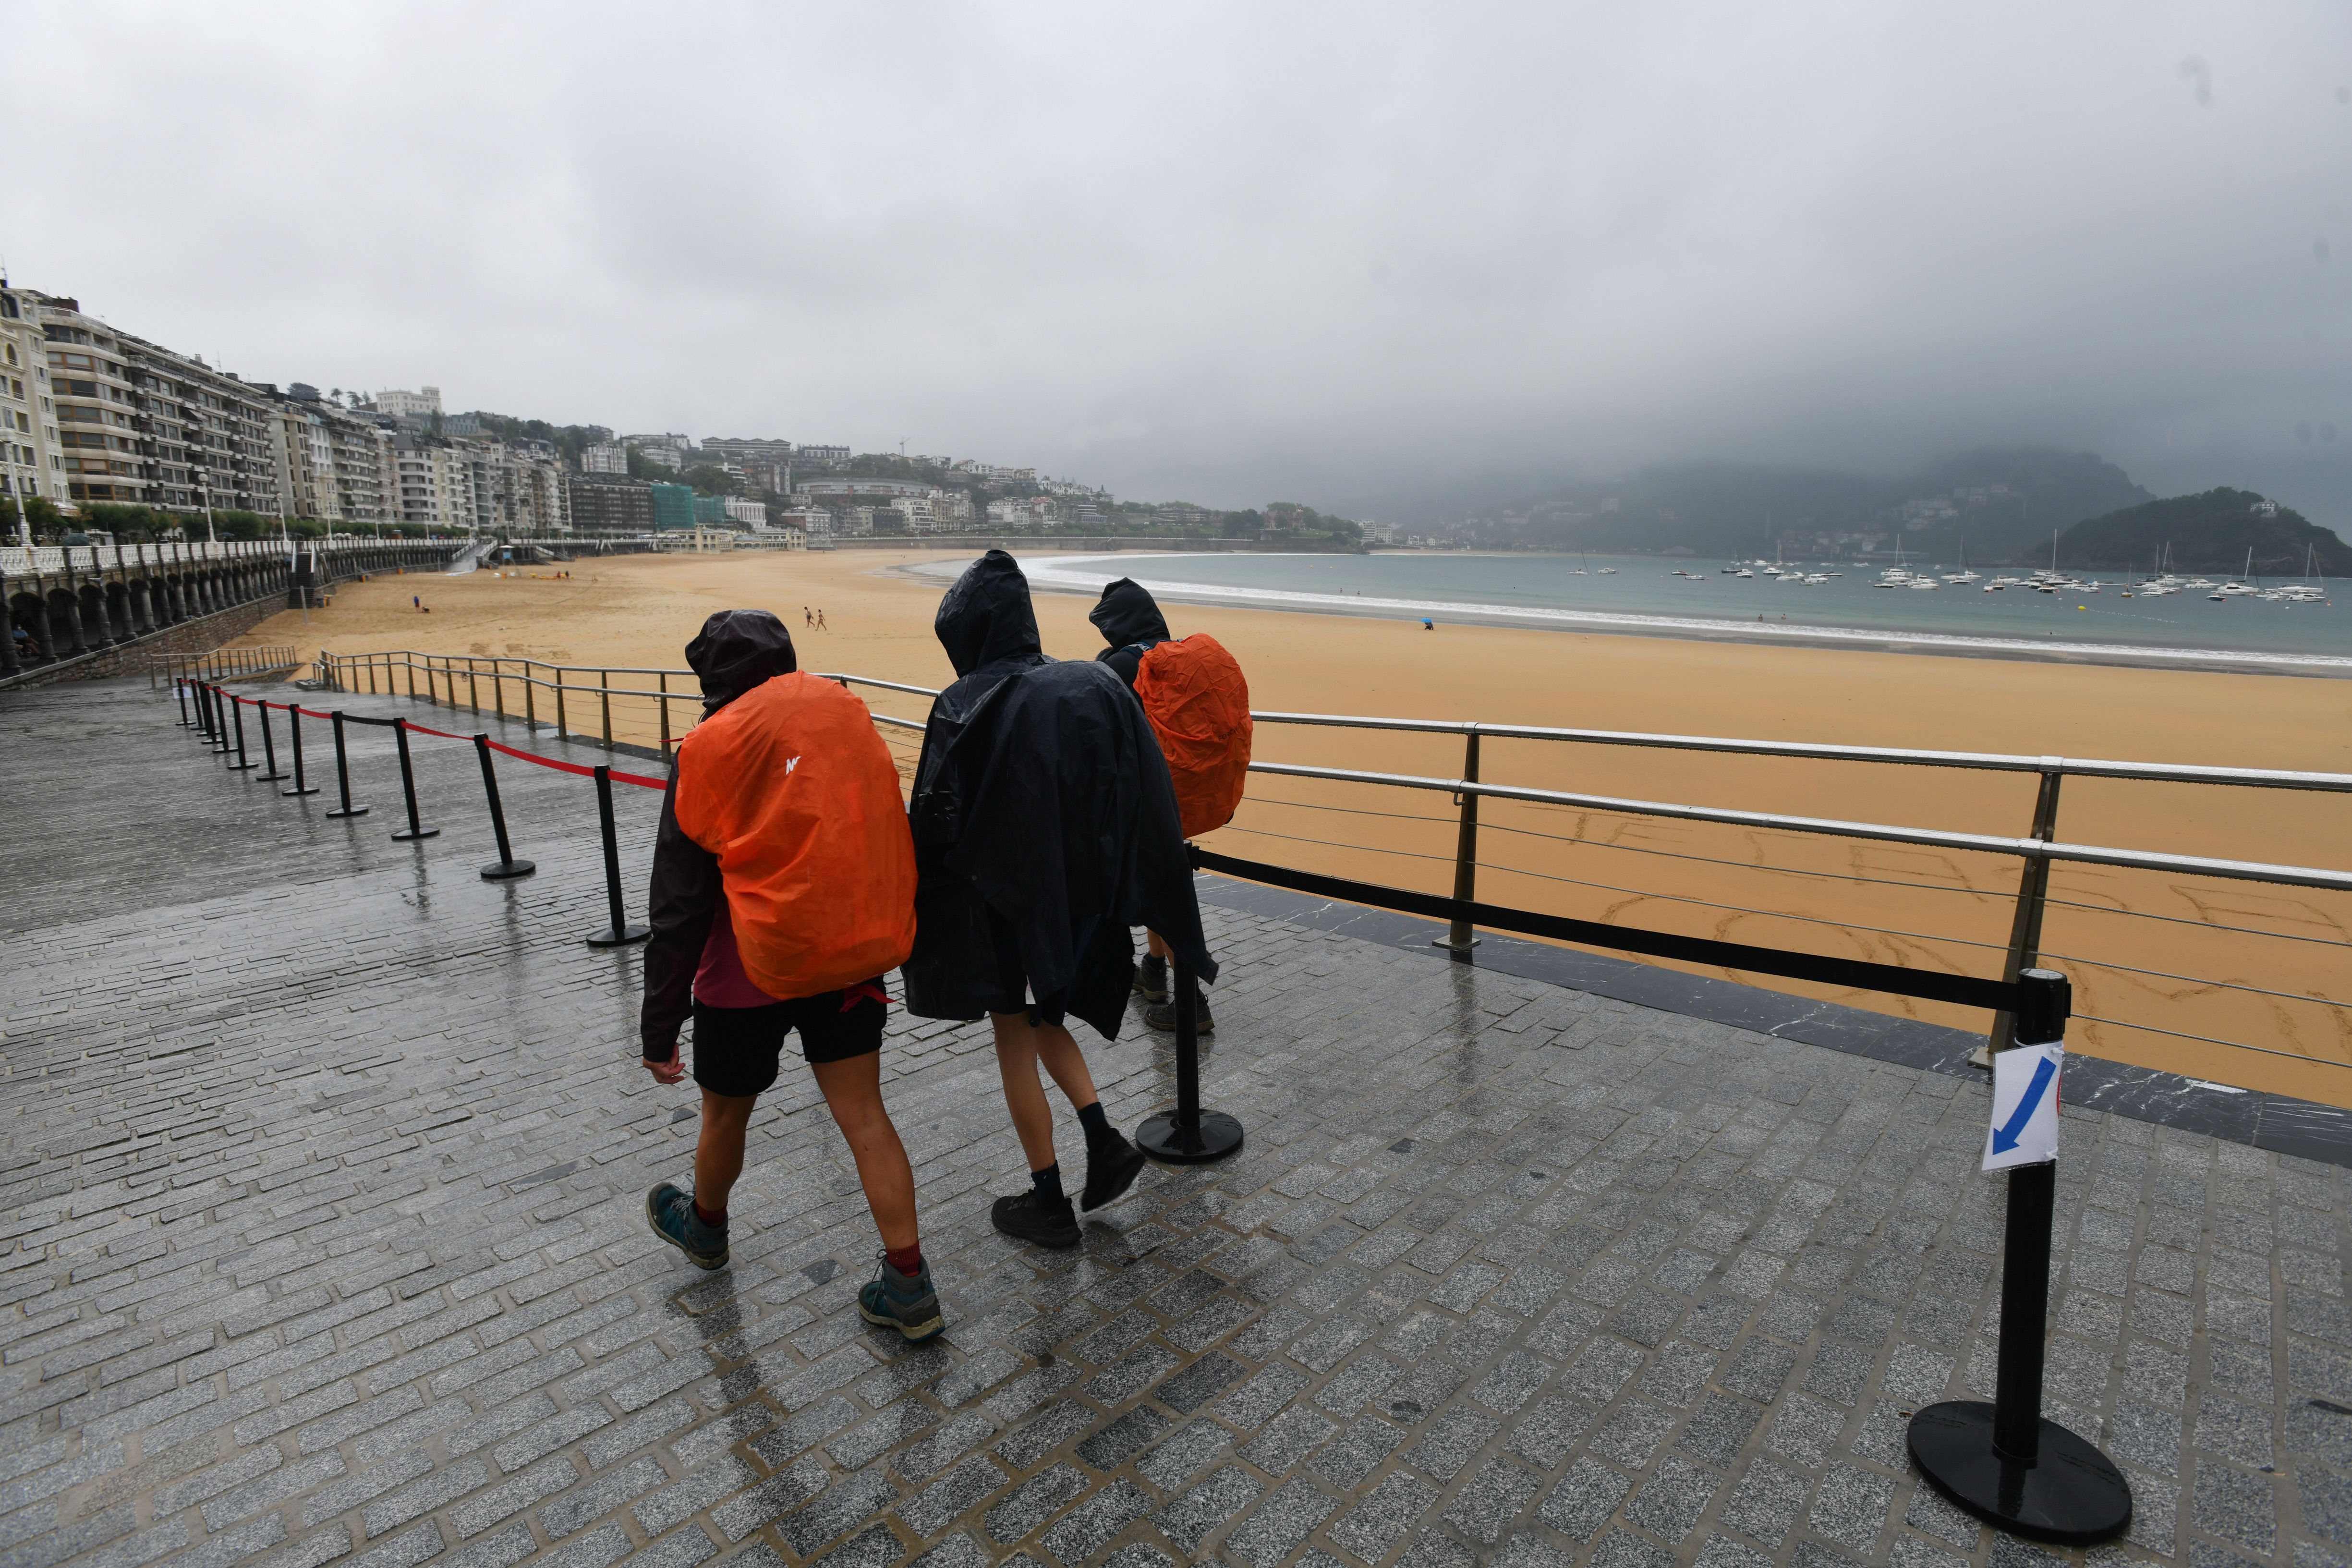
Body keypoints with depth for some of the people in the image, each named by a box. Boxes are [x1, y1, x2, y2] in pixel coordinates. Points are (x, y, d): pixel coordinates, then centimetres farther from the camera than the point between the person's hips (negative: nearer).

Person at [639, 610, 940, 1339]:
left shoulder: (709, 750, -10)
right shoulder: (845, 711, 0)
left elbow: (678, 904, -8)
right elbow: (888, 831, 6)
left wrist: (658, 1025, -1)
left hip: (752, 970, -2)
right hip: (854, 952, 3)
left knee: (726, 1115, 22)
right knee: (863, 1116, 9)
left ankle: (705, 1226, 49)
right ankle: (909, 1285, 10)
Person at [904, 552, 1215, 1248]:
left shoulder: (965, 709, -16)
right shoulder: (1096, 685, -3)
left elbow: (937, 824, -17)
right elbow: (1150, 799, -2)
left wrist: (920, 918, -3)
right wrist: (1138, 900, 6)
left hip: (1004, 896, -5)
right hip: (1082, 891, 5)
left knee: (1016, 1042, 12)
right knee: (1046, 1017, 27)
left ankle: (1050, 1202, 23)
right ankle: (1104, 1140, 14)